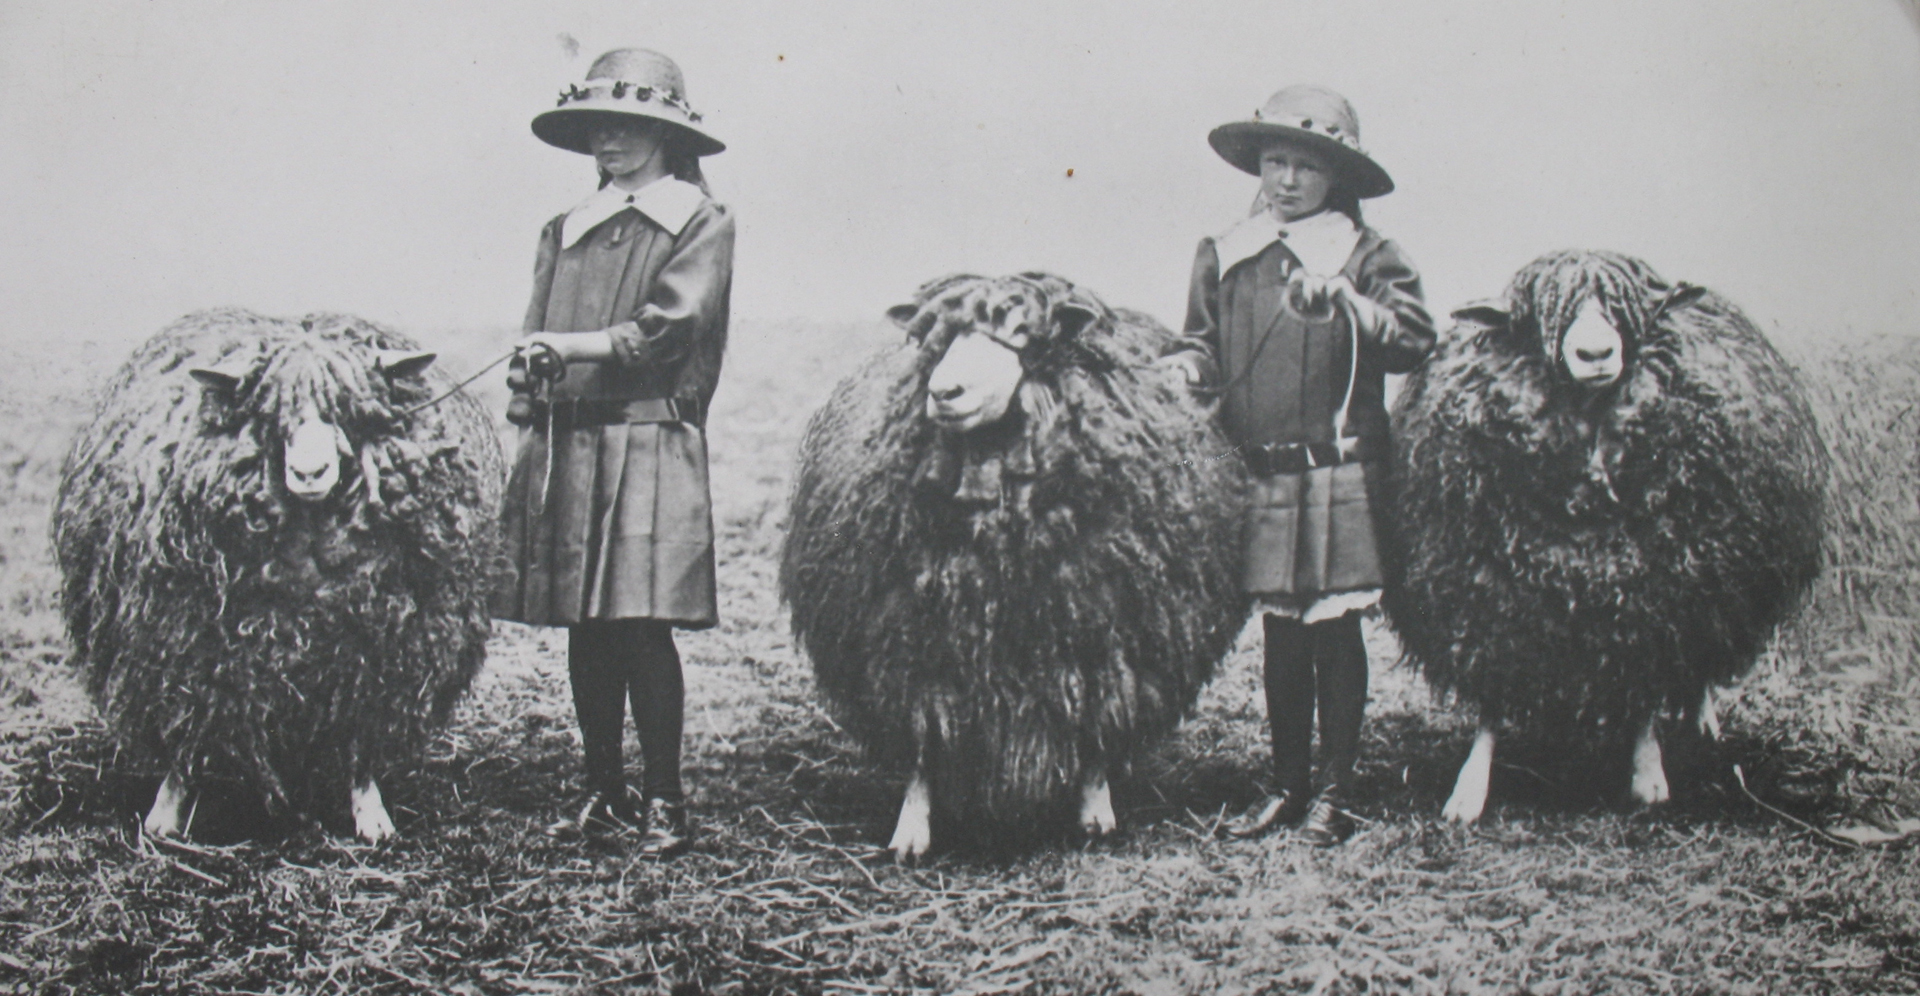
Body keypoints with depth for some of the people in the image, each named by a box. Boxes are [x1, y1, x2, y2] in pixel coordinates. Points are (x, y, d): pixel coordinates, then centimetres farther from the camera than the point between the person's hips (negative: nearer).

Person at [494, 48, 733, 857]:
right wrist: (528, 439, 7)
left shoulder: (701, 223, 3)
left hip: (650, 446, -5)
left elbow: (666, 331, -8)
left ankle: (664, 802, 2)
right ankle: (603, 794, 17)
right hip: (567, 446, 5)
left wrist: (569, 347, -9)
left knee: (642, 627, -8)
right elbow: (534, 346, 16)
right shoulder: (566, 230, 19)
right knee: (584, 631, 7)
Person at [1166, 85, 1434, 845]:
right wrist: (1187, 366, -5)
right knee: (1280, 632, 11)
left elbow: (1413, 341, -7)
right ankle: (1287, 783, 22)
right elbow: (1203, 345, 17)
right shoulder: (1223, 255, 12)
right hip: (1258, 472, 3)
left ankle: (1334, 790, 13)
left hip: (1339, 471, -3)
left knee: (1334, 629, 1)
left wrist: (1347, 301, -19)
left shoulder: (1364, 253, 2)